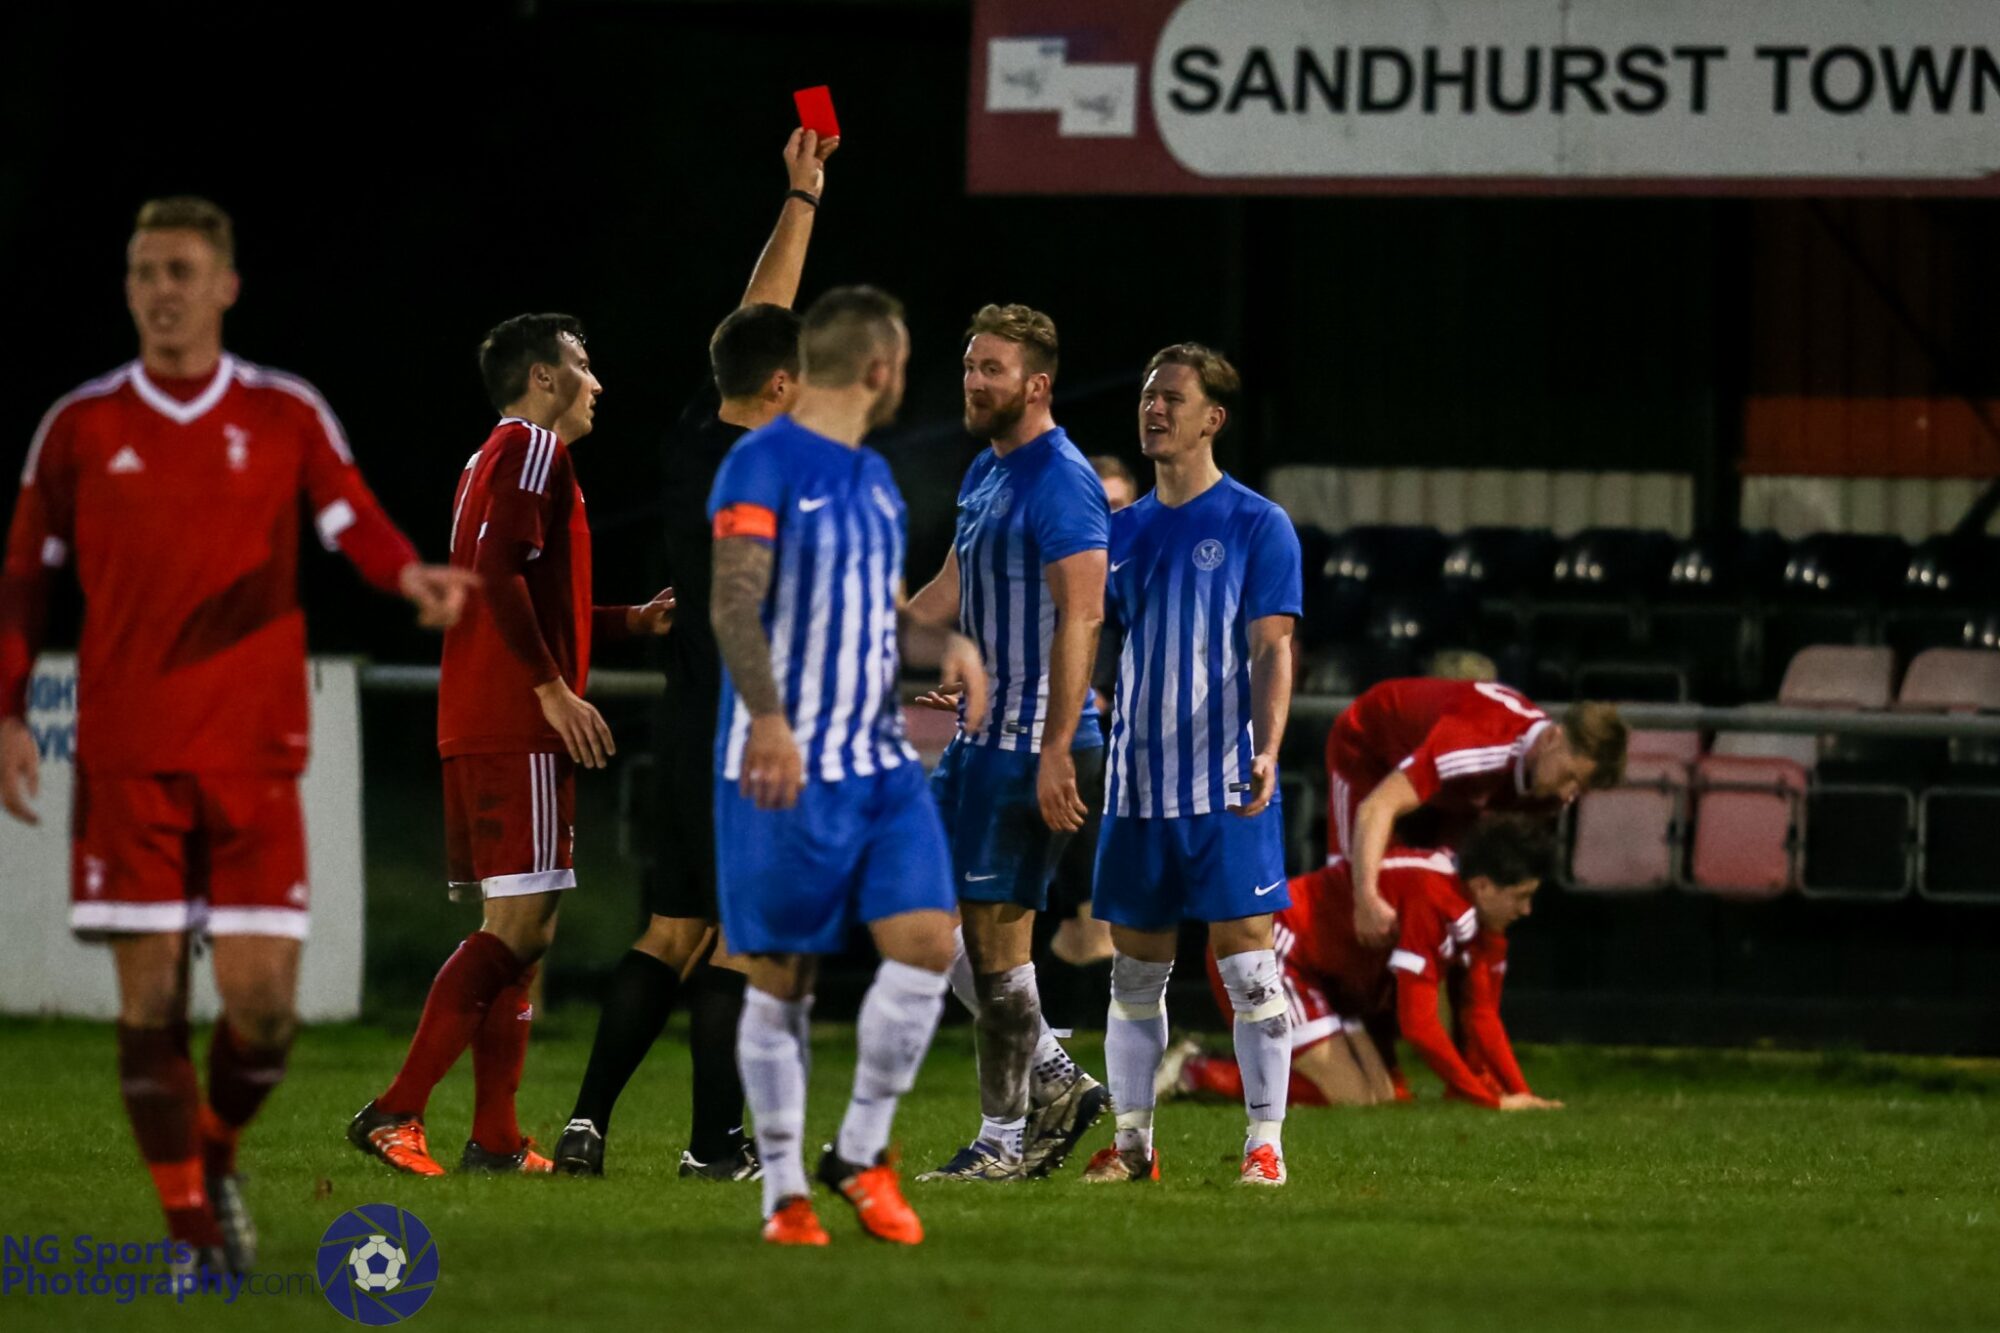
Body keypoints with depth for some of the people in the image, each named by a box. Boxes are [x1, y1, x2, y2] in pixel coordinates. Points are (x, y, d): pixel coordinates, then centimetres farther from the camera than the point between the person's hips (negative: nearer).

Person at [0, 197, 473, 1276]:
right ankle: (190, 1224, 4)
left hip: (253, 752, 0)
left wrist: (411, 576, -27)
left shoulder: (285, 415, 5)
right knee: (150, 997, -5)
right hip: (125, 759, 0)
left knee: (263, 1002, -4)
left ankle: (215, 1157, 25)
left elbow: (353, 521, -5)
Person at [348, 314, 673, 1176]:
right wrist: (553, 689, -20)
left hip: (476, 730, 10)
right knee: (518, 924, -14)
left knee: (520, 928, 9)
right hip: (515, 727, -10)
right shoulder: (531, 447, -6)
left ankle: (495, 1137, 5)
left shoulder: (499, 457, 25)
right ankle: (395, 1112, -19)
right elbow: (499, 573, -19)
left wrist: (635, 621, 25)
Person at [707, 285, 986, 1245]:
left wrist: (947, 646, 6)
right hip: (784, 768, -7)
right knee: (781, 978, -1)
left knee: (926, 941, -8)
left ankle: (860, 1156, 6)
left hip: (881, 762, 7)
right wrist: (768, 719, -32)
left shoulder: (874, 479, 17)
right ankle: (785, 1193, 7)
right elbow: (734, 603, -18)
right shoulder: (763, 466, -8)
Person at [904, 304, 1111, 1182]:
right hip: (981, 737, 10)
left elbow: (1081, 619, -22)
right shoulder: (985, 474, 15)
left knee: (995, 930, -7)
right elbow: (949, 595, 27)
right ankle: (1055, 1080, 17)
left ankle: (1003, 1140, 1)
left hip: (1035, 744, -10)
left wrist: (1056, 752, -26)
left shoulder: (1061, 483, -15)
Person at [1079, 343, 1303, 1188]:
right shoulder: (1122, 531, 12)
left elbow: (1271, 651, -7)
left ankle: (1265, 1142, -2)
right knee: (1135, 969, 7)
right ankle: (1132, 1143, 12)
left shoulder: (1256, 526, -2)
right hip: (1137, 784, 5)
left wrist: (1266, 752, -20)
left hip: (1226, 785, -5)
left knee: (1246, 961, -6)